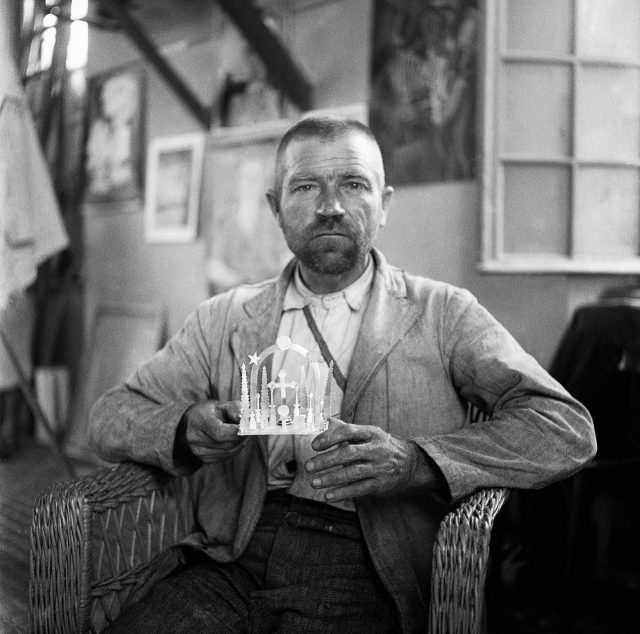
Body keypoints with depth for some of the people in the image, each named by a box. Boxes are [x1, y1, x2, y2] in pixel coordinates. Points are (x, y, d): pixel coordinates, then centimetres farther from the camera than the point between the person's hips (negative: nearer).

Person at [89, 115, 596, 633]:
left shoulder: (442, 314, 6)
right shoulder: (225, 319, 14)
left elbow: (569, 429, -4)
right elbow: (110, 417, 12)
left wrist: (414, 460, -19)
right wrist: (186, 429, -11)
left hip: (361, 583, -2)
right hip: (232, 565, 2)